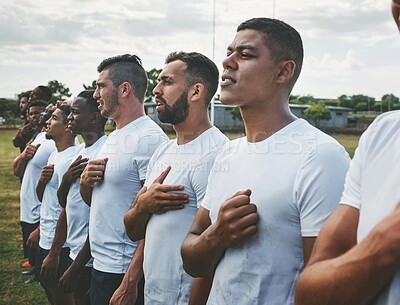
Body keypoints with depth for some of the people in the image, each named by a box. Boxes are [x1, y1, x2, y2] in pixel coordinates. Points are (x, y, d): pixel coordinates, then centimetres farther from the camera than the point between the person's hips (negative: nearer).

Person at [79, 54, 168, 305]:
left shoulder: (150, 139, -18)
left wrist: (130, 284, -23)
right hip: (100, 264, 9)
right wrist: (86, 183, -3)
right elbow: (92, 200, 20)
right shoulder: (113, 136, 11)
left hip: (125, 273, -9)